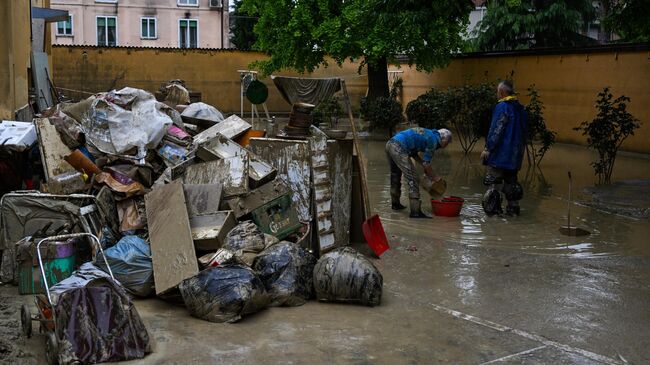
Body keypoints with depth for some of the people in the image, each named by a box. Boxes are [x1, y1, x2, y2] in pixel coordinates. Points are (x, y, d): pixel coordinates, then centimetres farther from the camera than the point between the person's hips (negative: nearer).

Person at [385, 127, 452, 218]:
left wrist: (424, 165, 26)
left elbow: (412, 152, 29)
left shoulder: (427, 134, 24)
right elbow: (426, 163, -2)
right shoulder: (433, 140, -1)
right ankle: (415, 211, -11)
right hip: (398, 148, -10)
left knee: (395, 175, 25)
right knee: (412, 178, -8)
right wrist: (434, 177, 11)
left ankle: (395, 204, 40)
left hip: (390, 144, 10)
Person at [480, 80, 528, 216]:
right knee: (511, 181, 16)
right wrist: (519, 150, 24)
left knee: (491, 181, -3)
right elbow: (524, 131, 18)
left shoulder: (502, 107, -13)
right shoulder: (520, 108, 12)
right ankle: (513, 208, 19)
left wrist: (488, 148, -15)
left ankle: (492, 209, -6)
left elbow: (496, 130, -18)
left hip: (499, 153, -8)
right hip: (515, 154, 8)